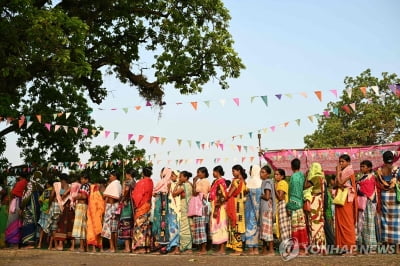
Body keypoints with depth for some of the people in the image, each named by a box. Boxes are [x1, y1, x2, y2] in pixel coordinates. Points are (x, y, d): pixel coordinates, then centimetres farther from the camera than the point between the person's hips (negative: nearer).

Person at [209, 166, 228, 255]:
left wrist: (216, 209, -20)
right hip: (215, 207, 9)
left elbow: (222, 196, -18)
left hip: (219, 208, -9)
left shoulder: (220, 181, -12)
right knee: (217, 226, 10)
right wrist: (214, 209, 16)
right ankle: (219, 248, 16)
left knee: (220, 226, -6)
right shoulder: (216, 181, 15)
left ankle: (222, 249, -1)